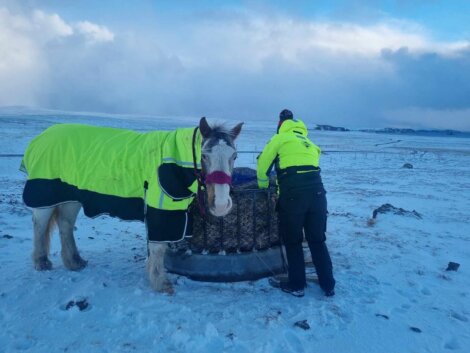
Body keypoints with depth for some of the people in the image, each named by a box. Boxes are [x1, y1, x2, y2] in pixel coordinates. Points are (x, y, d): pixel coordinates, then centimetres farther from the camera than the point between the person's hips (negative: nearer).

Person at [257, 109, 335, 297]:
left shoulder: (280, 138, 13)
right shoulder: (309, 143, 27)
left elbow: (263, 165, 14)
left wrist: (263, 187, 29)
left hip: (293, 195, -5)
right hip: (317, 192, 5)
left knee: (292, 241, 11)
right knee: (318, 240, 17)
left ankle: (296, 285, 21)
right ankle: (328, 285, 25)